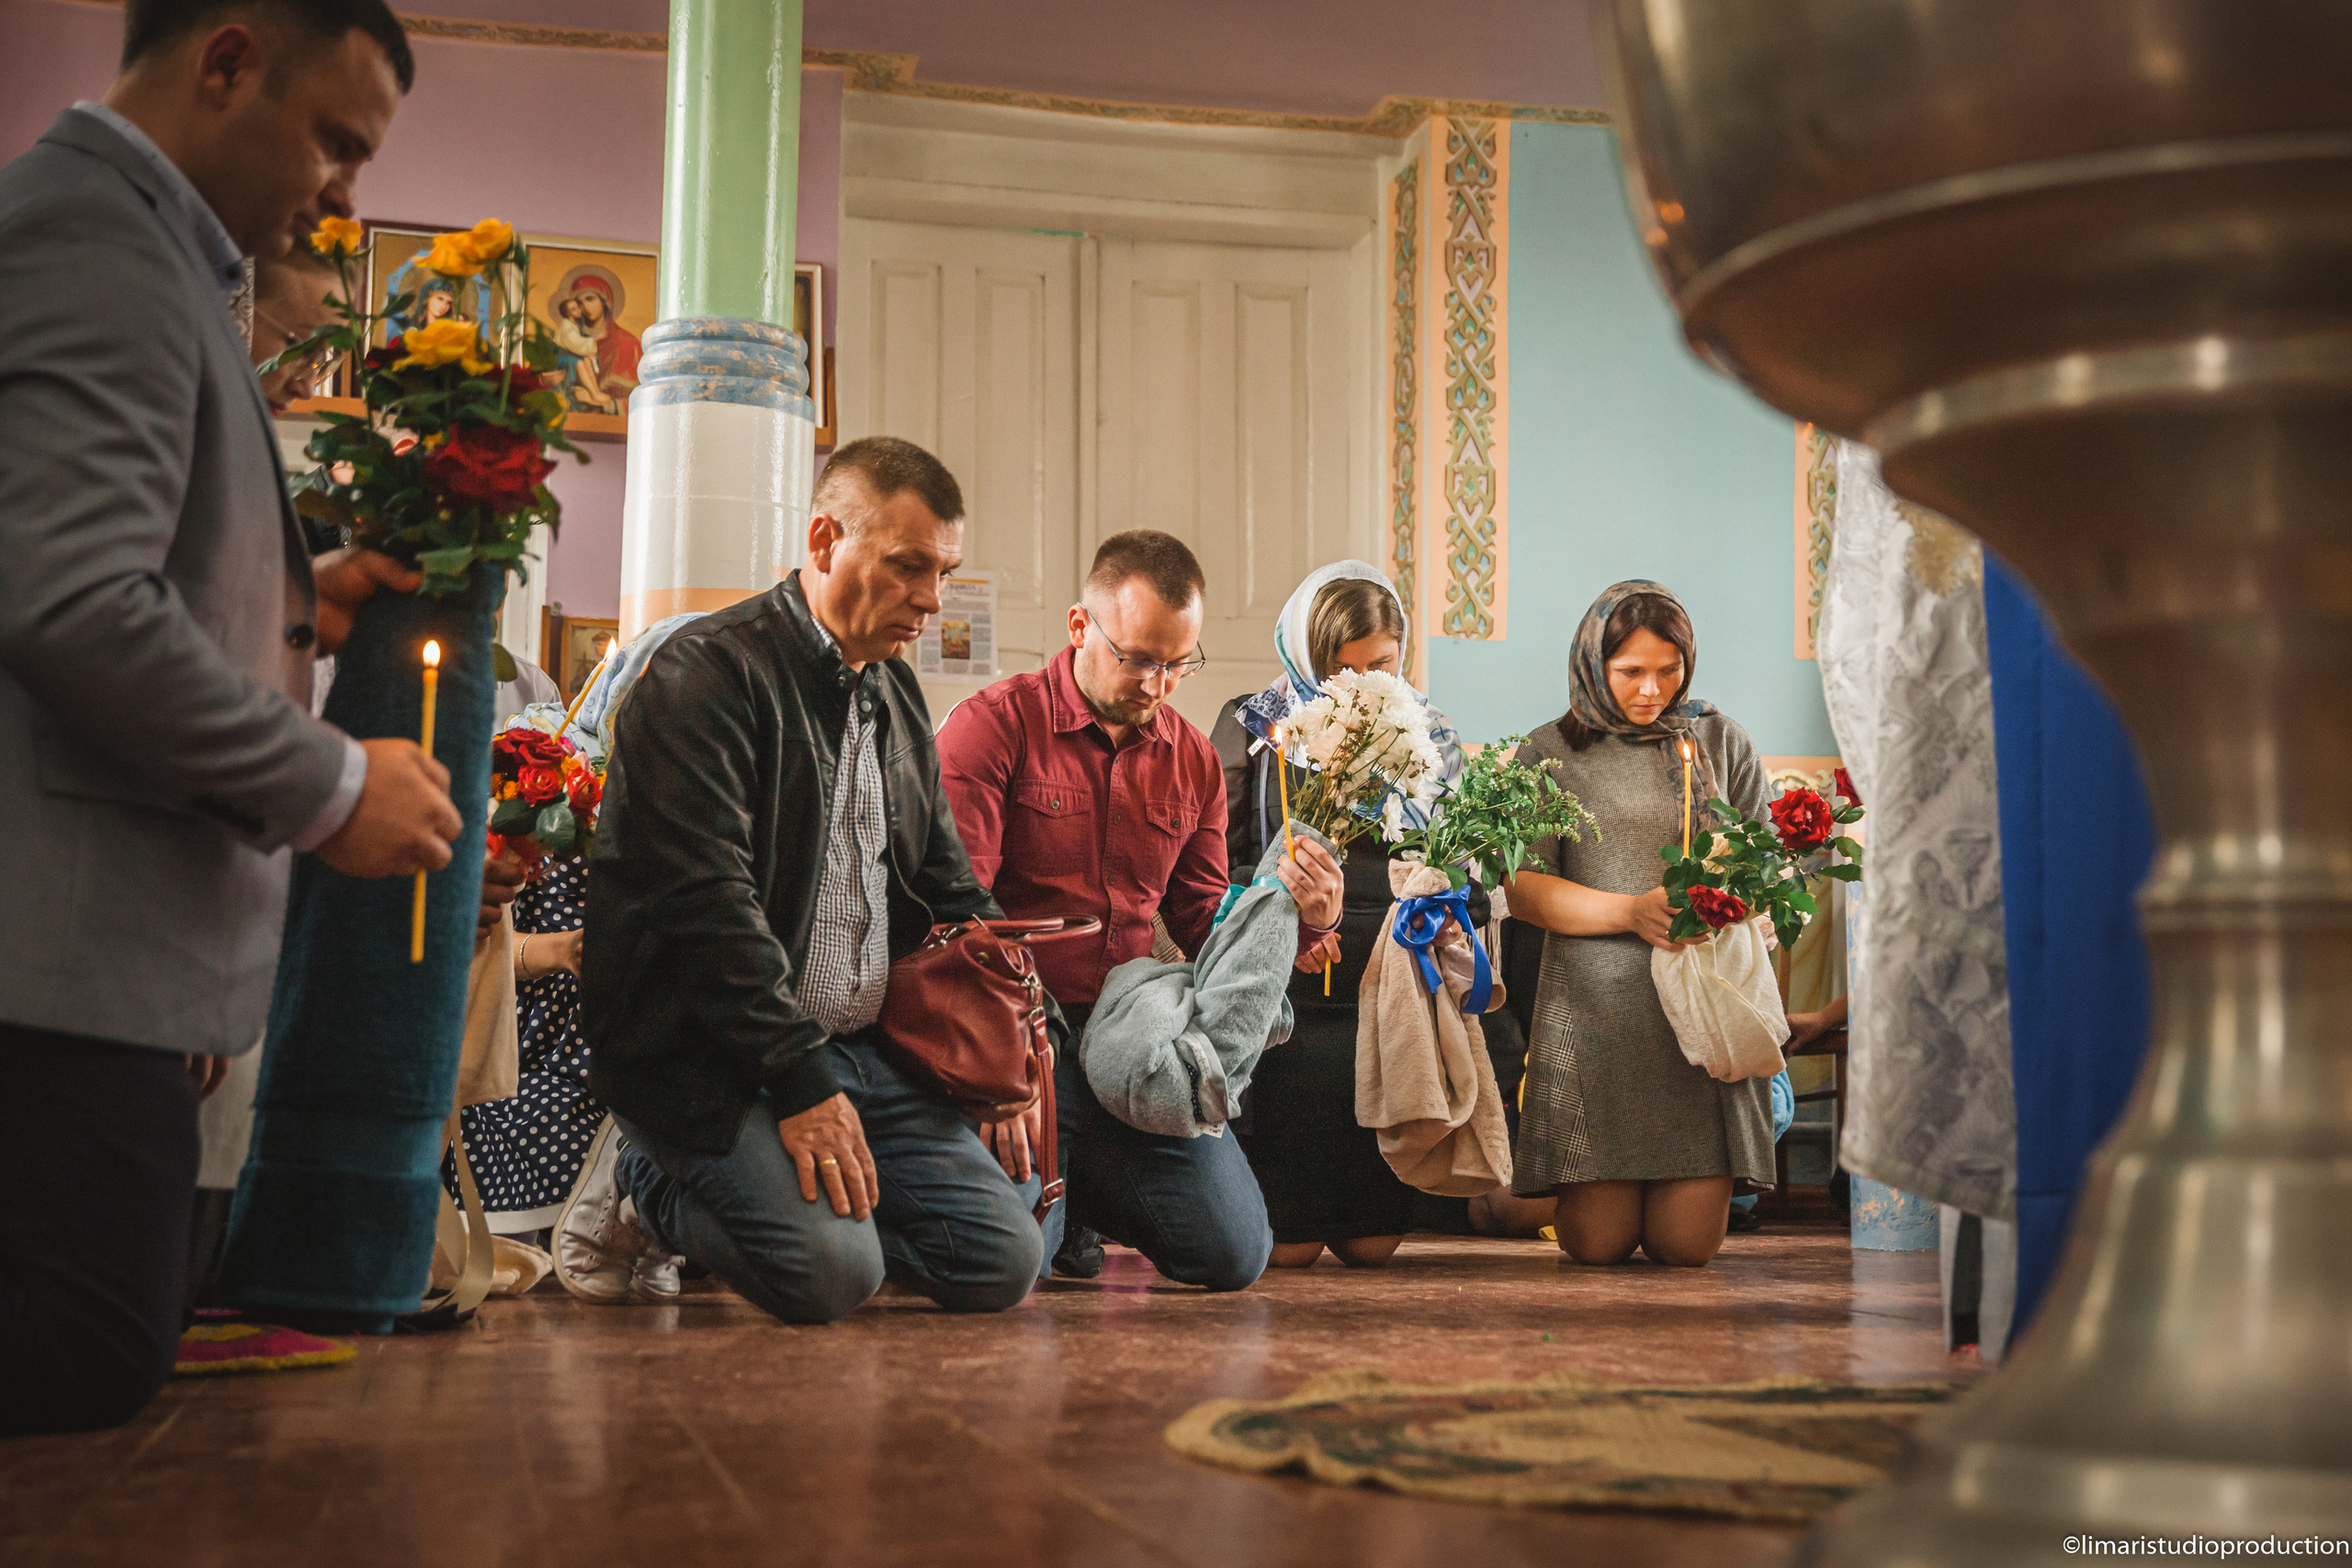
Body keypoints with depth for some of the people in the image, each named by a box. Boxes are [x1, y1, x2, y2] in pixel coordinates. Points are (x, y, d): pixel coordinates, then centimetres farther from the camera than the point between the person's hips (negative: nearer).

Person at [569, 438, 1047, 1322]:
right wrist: (800, 1082, -23)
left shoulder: (897, 692, 16)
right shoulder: (707, 673, -11)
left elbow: (948, 888, 21)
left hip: (860, 1050, 8)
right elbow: (707, 901, -19)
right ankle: (644, 1186, 3)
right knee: (829, 1271, -27)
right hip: (704, 1054, -8)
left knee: (1004, 1262, -6)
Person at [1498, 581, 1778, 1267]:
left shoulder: (1722, 742, 14)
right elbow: (1524, 889, -2)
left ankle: (1693, 1180, 32)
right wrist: (1634, 912, -17)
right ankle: (1554, 1184, 30)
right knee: (1598, 1244, -4)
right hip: (1594, 1006, -1)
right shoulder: (1551, 753, 8)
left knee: (1687, 1246, -3)